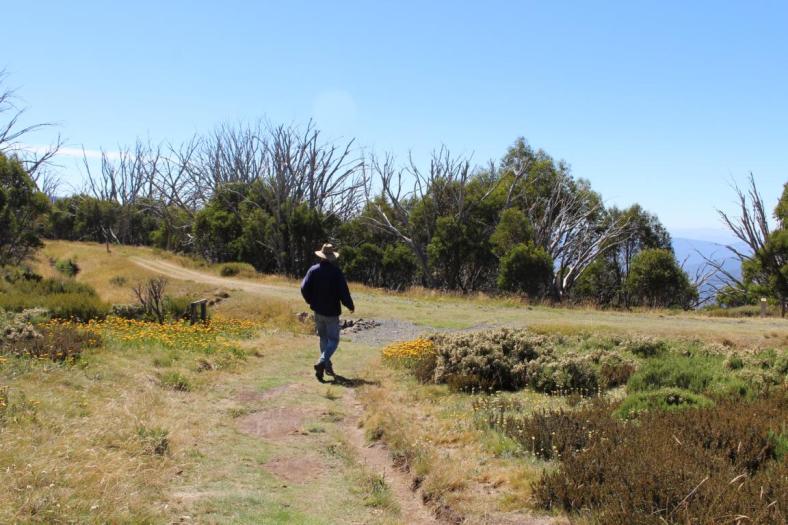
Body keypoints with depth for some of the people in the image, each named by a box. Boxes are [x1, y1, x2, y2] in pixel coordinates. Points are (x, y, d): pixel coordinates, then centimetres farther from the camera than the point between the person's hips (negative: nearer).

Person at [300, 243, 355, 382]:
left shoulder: (313, 270, -3)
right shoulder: (337, 272, -13)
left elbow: (304, 288, -4)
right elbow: (344, 292, -15)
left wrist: (311, 301, 13)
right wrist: (350, 306, 2)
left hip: (318, 311, 4)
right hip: (332, 312, -4)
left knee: (323, 338, 18)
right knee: (333, 340, 2)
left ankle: (328, 366, 23)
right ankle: (321, 362, -20)